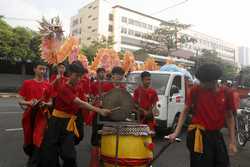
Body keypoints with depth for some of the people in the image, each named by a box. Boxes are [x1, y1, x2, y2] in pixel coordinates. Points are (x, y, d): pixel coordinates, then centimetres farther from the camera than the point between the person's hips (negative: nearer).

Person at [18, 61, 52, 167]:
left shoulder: (48, 85, 1)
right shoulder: (27, 83, 1)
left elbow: (50, 102, 5)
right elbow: (20, 101, 1)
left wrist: (45, 104, -16)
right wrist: (29, 103, -18)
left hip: (41, 115, -1)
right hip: (28, 115, 1)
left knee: (38, 140, -7)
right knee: (28, 141, 13)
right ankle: (33, 157, 42)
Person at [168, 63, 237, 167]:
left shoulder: (226, 94, -4)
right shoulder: (196, 91, -10)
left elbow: (229, 117, 6)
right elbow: (185, 111, -1)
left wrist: (232, 142, 5)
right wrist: (176, 132, -8)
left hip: (217, 136, 4)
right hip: (199, 136, -3)